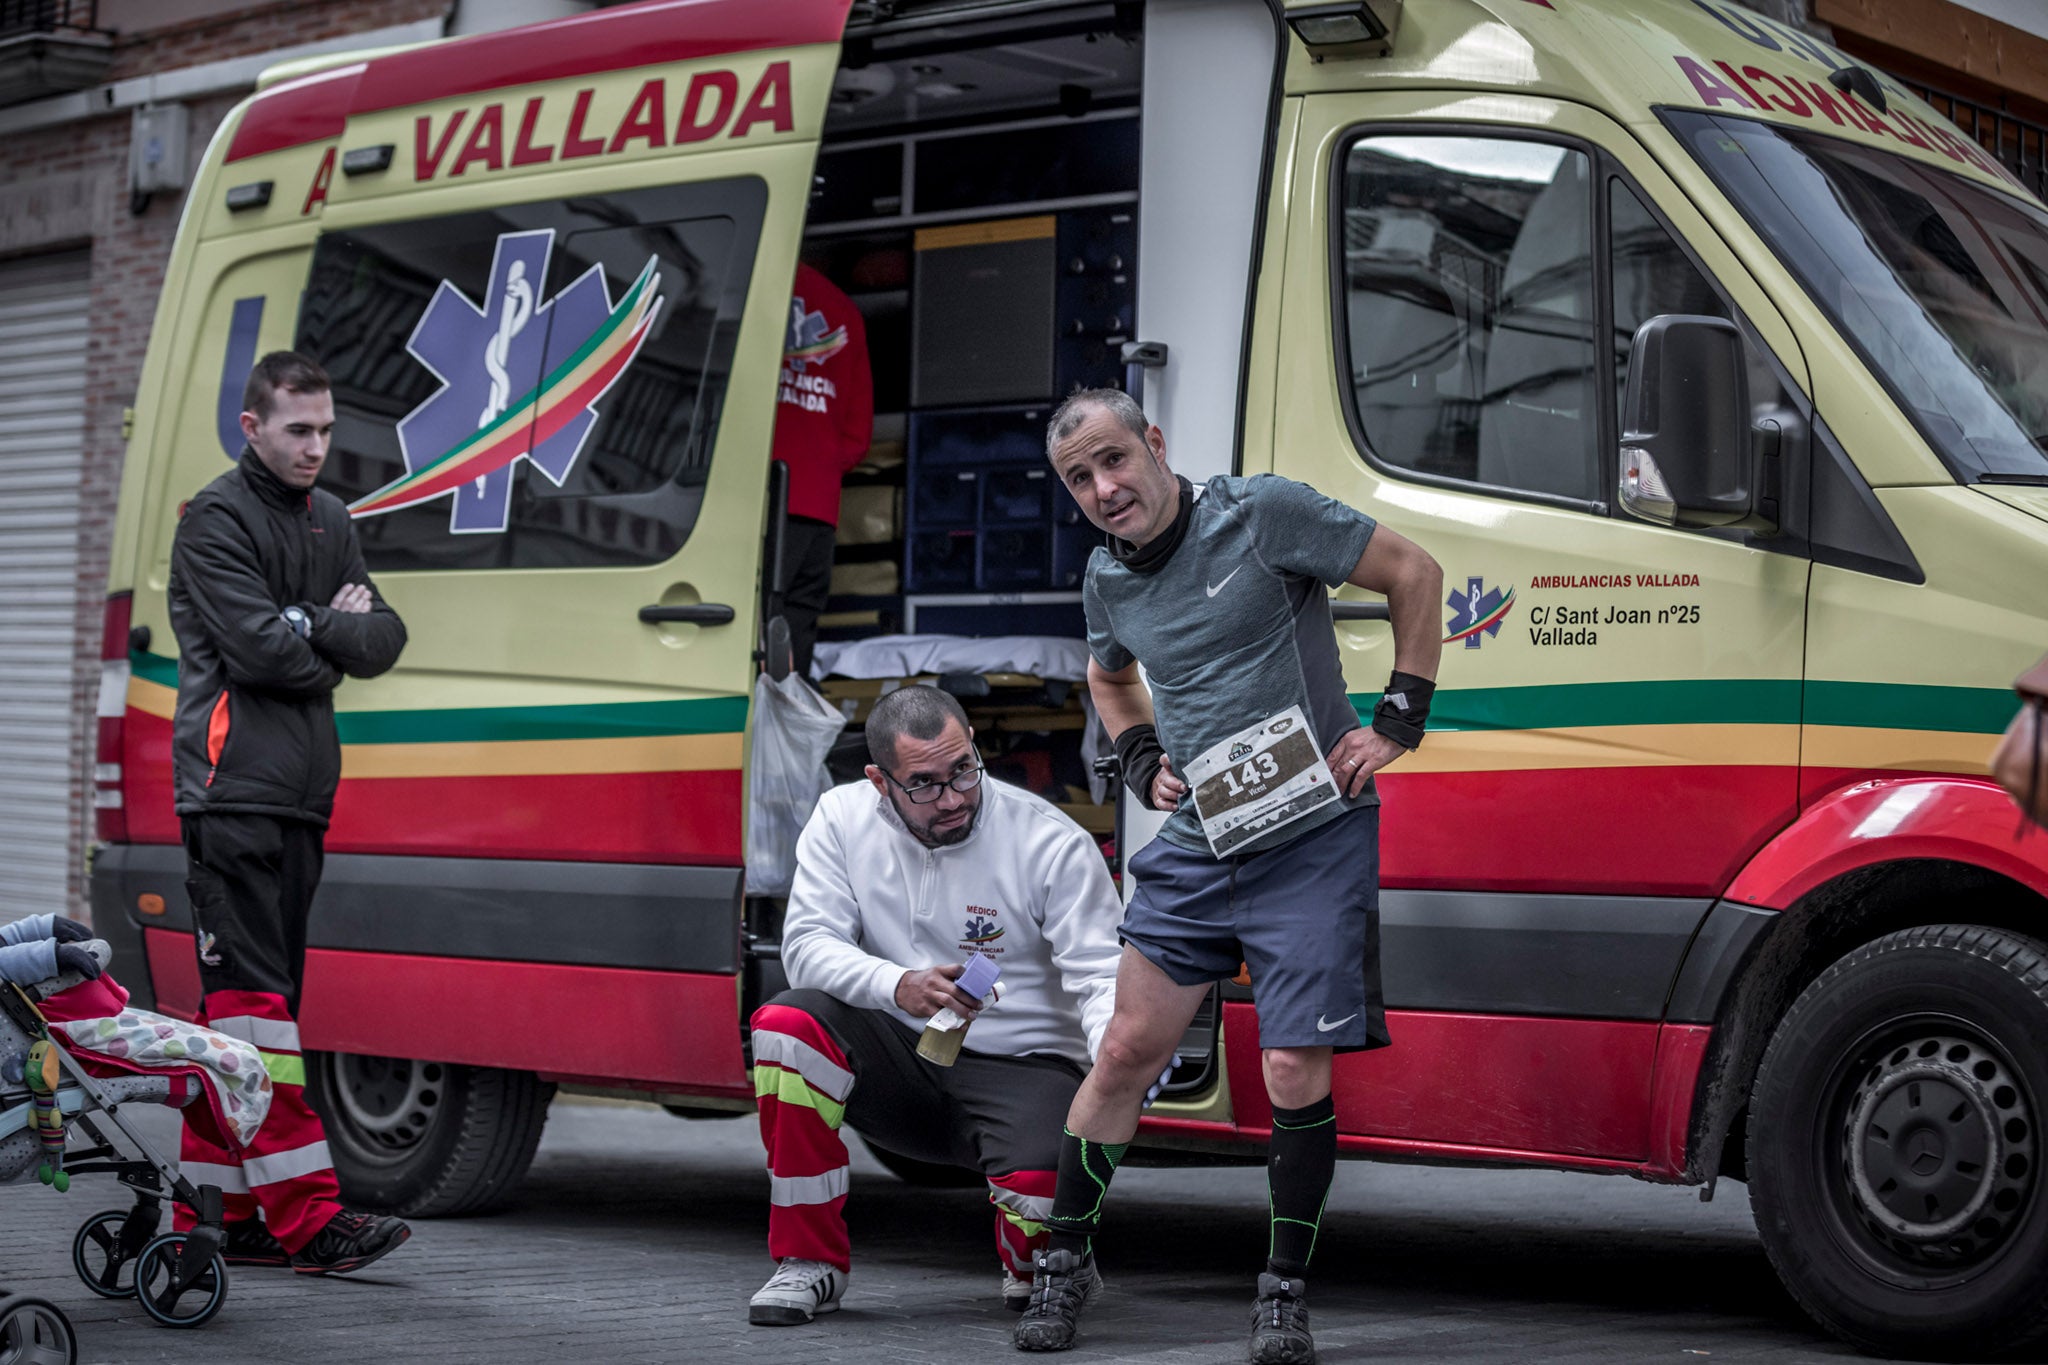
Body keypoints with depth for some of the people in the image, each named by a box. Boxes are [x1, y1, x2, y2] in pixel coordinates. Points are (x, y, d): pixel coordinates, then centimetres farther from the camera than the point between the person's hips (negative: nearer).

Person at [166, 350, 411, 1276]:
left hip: (302, 792, 8)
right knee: (253, 997, -10)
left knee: (242, 1002, 9)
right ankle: (308, 1217, -15)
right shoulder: (215, 523, -4)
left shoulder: (330, 522, 20)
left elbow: (385, 641, 12)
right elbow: (259, 648, -15)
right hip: (233, 790, -8)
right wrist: (339, 639, 2)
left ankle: (217, 1214, 12)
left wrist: (314, 628, -8)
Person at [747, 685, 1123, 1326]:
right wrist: (898, 985, -30)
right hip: (898, 1061, 3)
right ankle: (811, 1262, -11)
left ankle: (1032, 1268, 10)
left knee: (1042, 1184, -34)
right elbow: (808, 943, -9)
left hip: (1020, 1070, -3)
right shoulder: (843, 817, -3)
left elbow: (1100, 975, -16)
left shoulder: (1054, 844, -13)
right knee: (786, 1023, -26)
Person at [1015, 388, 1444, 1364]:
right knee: (1128, 1049, 4)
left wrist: (1398, 720, -7)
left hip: (1314, 842, -5)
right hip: (1196, 845, 5)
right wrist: (1143, 761, 11)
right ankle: (1065, 1257, 20)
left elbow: (1413, 575, -3)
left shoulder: (1264, 514, -10)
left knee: (1296, 1074, -7)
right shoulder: (1107, 581, 7)